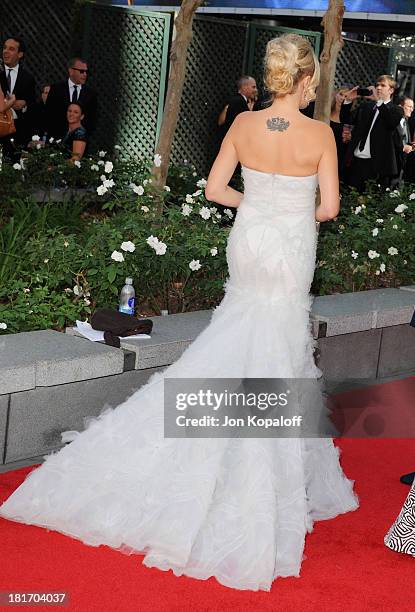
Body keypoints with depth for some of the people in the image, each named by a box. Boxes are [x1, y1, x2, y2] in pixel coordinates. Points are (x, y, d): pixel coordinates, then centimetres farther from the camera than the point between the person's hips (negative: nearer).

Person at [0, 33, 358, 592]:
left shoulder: (244, 124, -4)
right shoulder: (320, 134, -14)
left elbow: (215, 189, 0)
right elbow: (330, 206, -11)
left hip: (248, 241, 4)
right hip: (290, 253, -4)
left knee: (237, 353, 18)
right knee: (272, 360, 4)